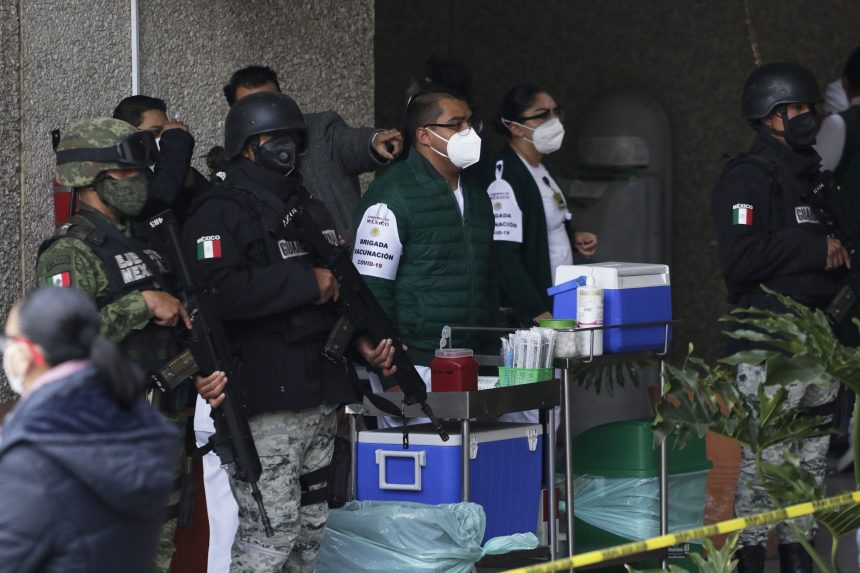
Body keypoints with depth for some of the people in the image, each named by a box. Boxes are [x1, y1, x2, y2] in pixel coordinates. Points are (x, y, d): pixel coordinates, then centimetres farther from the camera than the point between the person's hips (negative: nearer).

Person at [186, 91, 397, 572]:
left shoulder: (312, 212, 20)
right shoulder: (220, 215, -9)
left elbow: (343, 285, 29)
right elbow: (217, 290, -26)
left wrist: (363, 338, 8)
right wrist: (308, 283, -18)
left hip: (320, 399, 9)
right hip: (265, 405, -9)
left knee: (310, 529, 13)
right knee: (271, 531, -11)